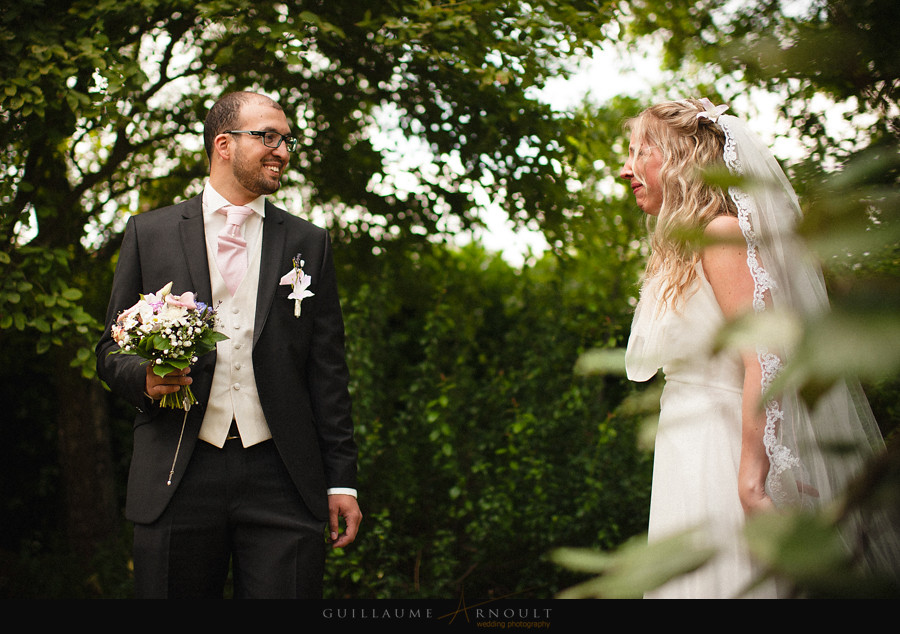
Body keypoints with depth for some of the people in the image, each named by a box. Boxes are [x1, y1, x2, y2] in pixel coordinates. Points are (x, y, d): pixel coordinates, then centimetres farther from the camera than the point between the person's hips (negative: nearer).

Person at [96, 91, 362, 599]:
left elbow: (327, 370, 10)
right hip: (177, 477, 0)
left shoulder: (308, 243, 13)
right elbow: (112, 348, 13)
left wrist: (342, 480, 5)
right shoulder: (150, 233, 10)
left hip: (283, 479, 1)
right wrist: (144, 377, -11)